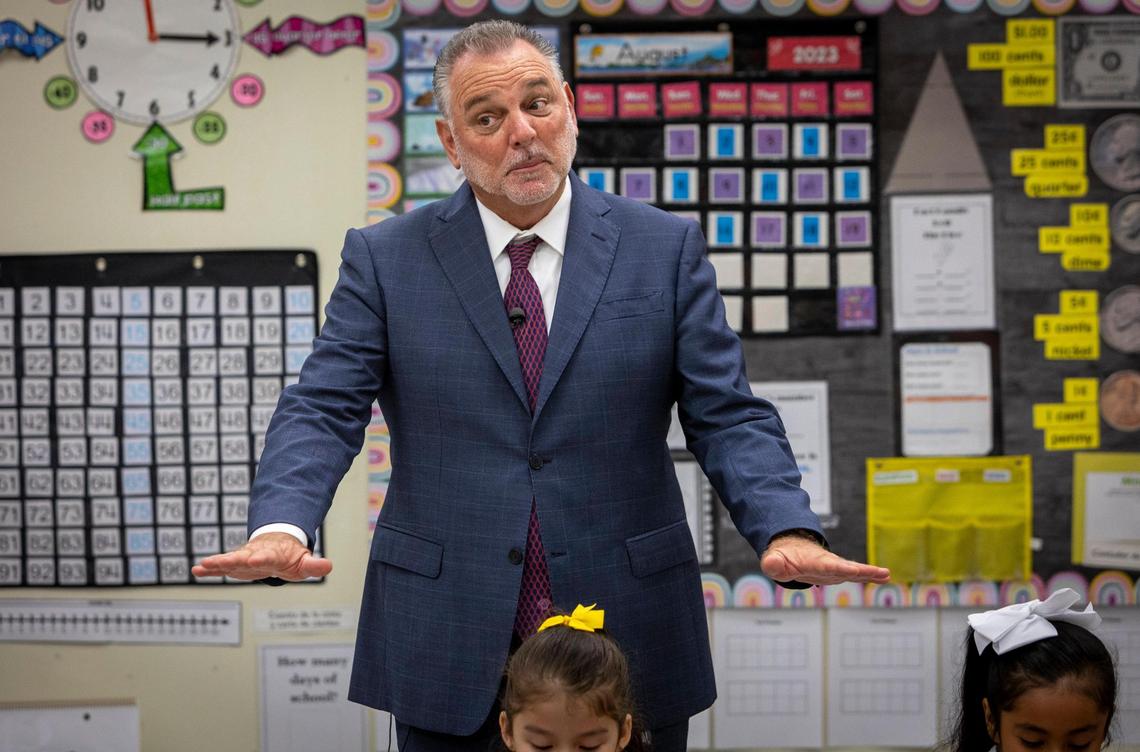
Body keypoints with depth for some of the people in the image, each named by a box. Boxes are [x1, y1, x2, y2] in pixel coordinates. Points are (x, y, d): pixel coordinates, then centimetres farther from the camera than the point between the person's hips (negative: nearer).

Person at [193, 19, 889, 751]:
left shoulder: (666, 247, 3)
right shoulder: (386, 258, 3)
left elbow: (729, 416, -1)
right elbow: (323, 410, -4)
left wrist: (787, 529, -20)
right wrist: (281, 526, -24)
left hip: (630, 644, 1)